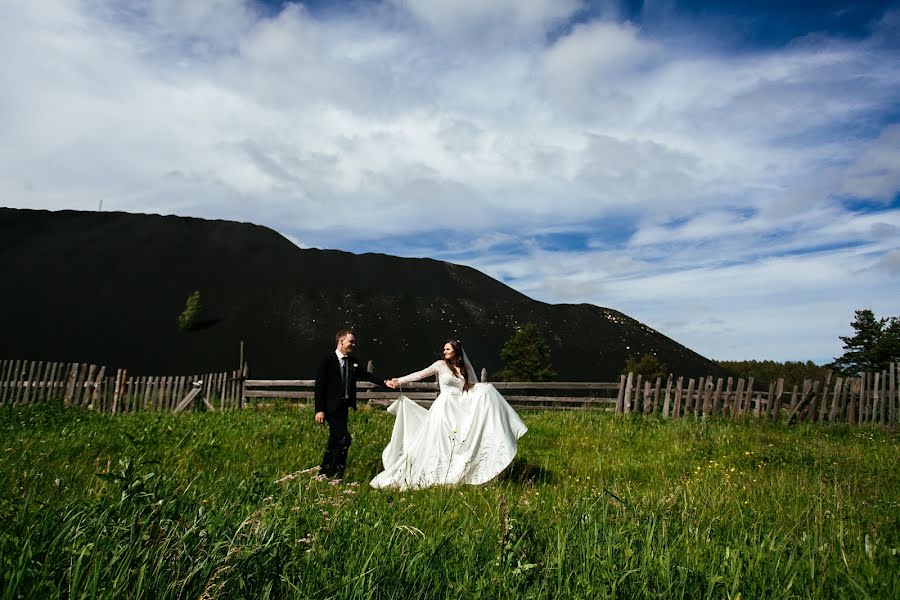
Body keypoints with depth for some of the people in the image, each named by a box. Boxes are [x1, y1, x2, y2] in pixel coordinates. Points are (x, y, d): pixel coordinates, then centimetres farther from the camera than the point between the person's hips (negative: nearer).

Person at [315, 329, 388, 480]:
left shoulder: (353, 362, 7)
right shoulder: (327, 361, -11)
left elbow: (366, 375, 9)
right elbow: (319, 386, -12)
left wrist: (385, 382, -6)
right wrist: (319, 410, -17)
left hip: (344, 407, 7)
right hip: (331, 407, -7)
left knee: (335, 440, 14)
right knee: (344, 438, -12)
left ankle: (324, 473, 27)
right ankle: (335, 473, 1)